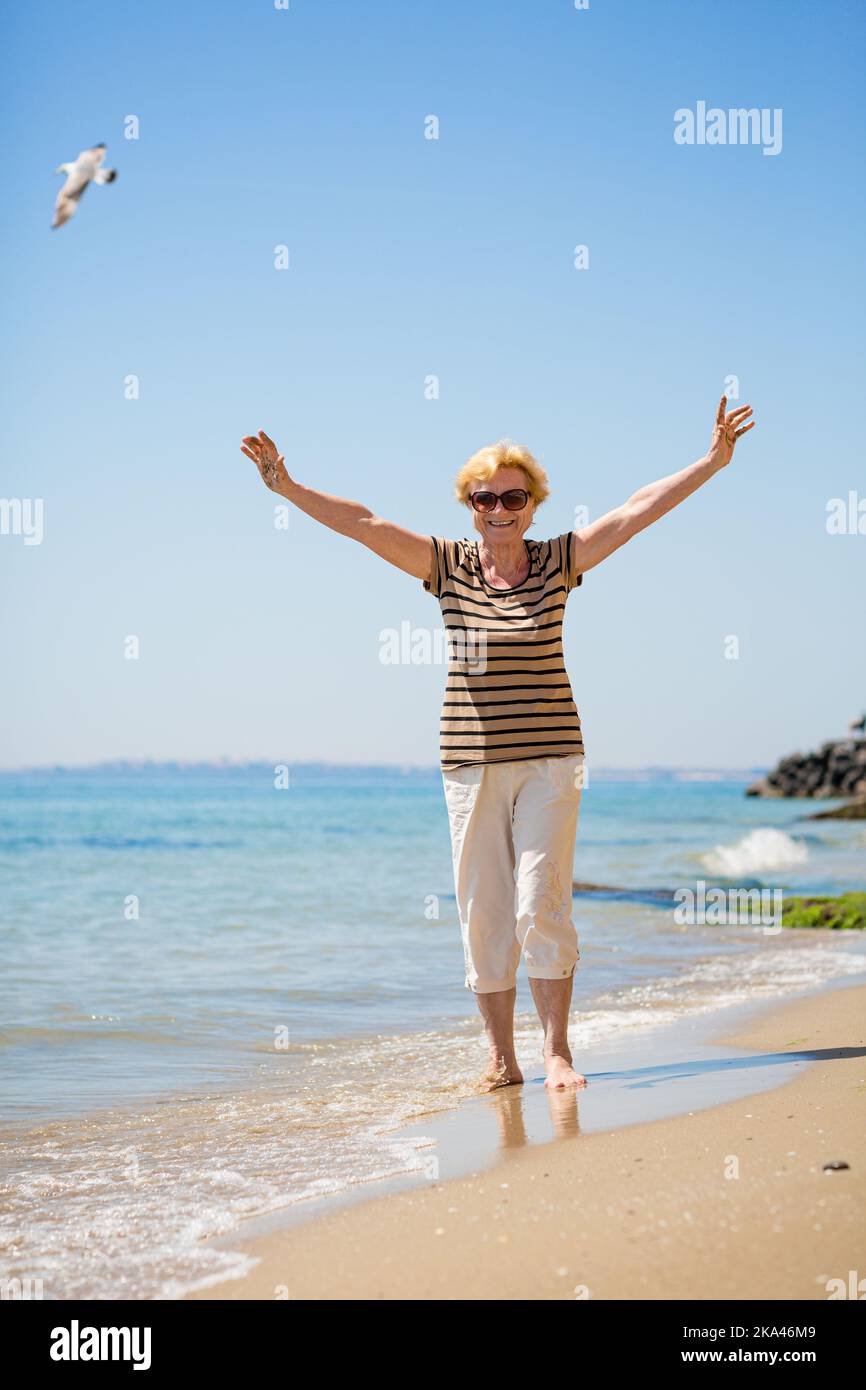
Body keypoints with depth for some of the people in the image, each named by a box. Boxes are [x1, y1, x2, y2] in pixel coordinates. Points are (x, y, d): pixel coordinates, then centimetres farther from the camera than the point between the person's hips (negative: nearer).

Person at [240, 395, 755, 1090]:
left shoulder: (558, 562, 4)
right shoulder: (448, 565, 5)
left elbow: (637, 511, -1)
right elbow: (363, 522, -1)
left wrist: (710, 463, -6)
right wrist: (289, 488, -9)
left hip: (549, 759, -1)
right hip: (470, 764, 1)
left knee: (542, 904, -8)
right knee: (483, 913, 3)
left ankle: (557, 1052, 3)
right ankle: (501, 1058, 12)